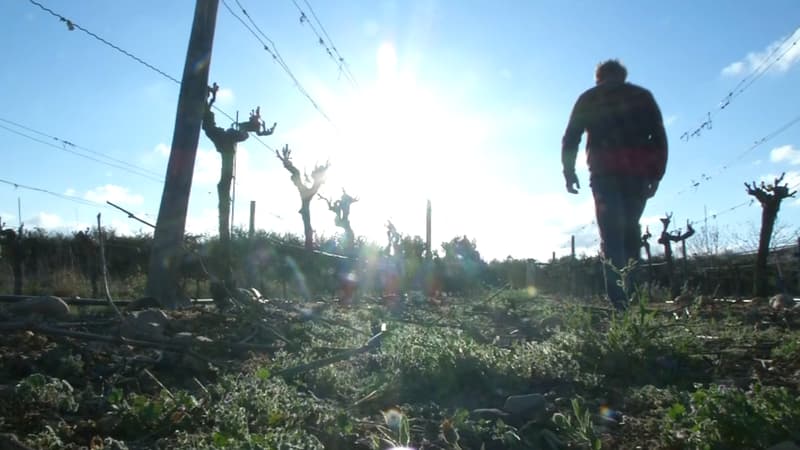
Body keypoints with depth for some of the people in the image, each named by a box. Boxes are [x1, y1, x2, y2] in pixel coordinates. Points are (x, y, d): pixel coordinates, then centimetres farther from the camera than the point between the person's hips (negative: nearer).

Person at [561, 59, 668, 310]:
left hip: (605, 172, -1)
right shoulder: (642, 96, 18)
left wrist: (569, 172, 8)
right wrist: (656, 174, 10)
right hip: (637, 172, 2)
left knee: (611, 235, -5)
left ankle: (619, 301, -14)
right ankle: (631, 295, 6)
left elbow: (571, 138, 6)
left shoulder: (588, 99, 15)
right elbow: (659, 136, 10)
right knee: (631, 230, 12)